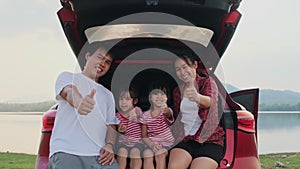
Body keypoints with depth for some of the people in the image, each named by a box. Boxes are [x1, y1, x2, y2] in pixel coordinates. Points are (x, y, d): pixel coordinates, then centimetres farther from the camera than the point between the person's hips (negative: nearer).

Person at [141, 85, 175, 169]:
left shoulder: (167, 111, -3)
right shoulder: (146, 115, 4)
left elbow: (168, 114, -31)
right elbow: (144, 136, 5)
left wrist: (165, 108, -56)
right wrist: (152, 145, -16)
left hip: (166, 144, -1)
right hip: (151, 144, 2)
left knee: (160, 153, -32)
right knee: (147, 153, -30)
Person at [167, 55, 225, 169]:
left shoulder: (207, 82, 0)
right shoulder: (177, 91, 17)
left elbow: (209, 101, -24)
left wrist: (198, 97, -48)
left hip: (209, 139, -4)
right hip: (185, 139, 4)